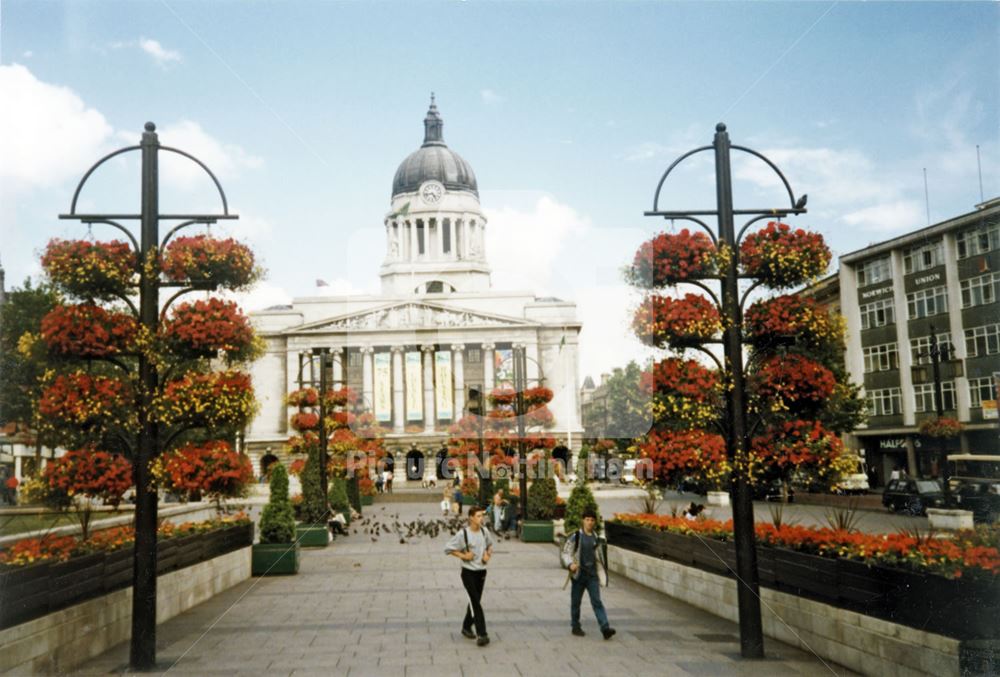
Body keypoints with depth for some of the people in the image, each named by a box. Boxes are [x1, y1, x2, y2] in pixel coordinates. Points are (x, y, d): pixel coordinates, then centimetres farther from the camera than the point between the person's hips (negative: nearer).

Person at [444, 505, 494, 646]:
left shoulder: (484, 531, 1)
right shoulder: (463, 533, -15)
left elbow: (490, 545, 20)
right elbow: (448, 548, -9)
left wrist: (488, 555, 1)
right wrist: (463, 556, -16)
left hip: (481, 571, 6)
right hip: (468, 572, -6)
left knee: (475, 602, 14)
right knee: (475, 602, -12)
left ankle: (467, 627, 32)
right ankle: (481, 634, -13)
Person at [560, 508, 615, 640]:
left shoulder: (595, 537, 9)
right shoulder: (576, 536, -5)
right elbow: (566, 552, -6)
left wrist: (602, 573, 19)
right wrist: (570, 564, -24)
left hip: (592, 575, 3)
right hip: (579, 574, -3)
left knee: (597, 601, -5)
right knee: (576, 602, 8)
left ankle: (605, 628, -13)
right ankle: (575, 626, 22)